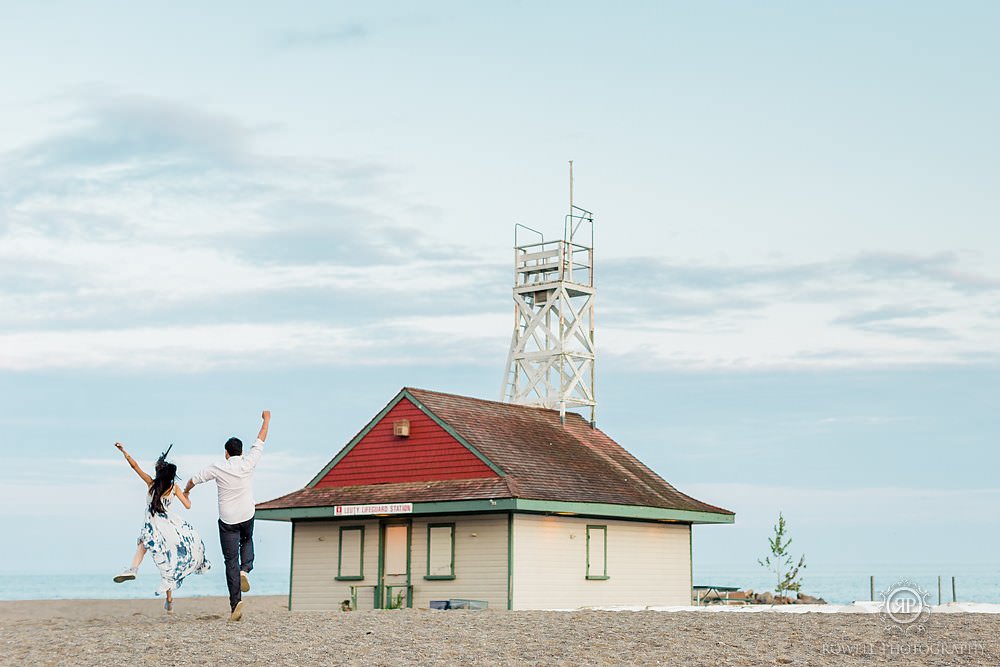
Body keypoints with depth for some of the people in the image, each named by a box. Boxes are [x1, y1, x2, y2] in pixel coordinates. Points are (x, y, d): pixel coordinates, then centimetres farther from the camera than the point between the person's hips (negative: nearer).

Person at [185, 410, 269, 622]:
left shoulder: (218, 468, -7)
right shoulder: (248, 463, -7)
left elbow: (194, 480, 8)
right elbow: (260, 440, 5)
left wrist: (186, 491, 30)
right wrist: (266, 419, 20)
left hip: (227, 520, -1)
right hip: (247, 516, 1)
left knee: (231, 560, 0)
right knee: (247, 541, 31)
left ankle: (235, 602, -9)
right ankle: (245, 570, 0)